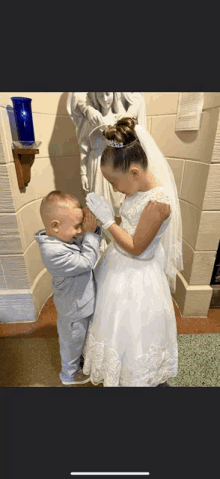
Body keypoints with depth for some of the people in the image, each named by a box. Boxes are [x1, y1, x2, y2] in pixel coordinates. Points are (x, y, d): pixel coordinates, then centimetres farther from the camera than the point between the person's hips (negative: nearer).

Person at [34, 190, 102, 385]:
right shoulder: (53, 252, -36)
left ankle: (80, 359, 61)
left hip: (81, 303, 8)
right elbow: (86, 262, -32)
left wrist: (92, 230, -17)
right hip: (74, 310, -8)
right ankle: (70, 375, 50)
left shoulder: (63, 238, -9)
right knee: (72, 343, 21)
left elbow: (83, 245, 1)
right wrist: (90, 233, -28)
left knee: (80, 338, 33)